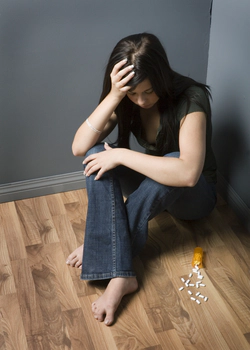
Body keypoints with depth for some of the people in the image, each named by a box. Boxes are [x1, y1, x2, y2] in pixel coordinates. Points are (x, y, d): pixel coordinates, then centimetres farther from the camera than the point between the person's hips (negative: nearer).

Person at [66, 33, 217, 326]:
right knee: (97, 155, -24)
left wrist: (121, 156, -36)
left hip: (193, 195, -4)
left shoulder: (190, 98, -27)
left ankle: (101, 249, -21)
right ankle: (119, 275, -33)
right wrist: (114, 97, -35)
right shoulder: (125, 100, -12)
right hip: (150, 182, 5)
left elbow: (188, 173, -42)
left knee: (174, 161, -39)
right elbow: (79, 148, -23)